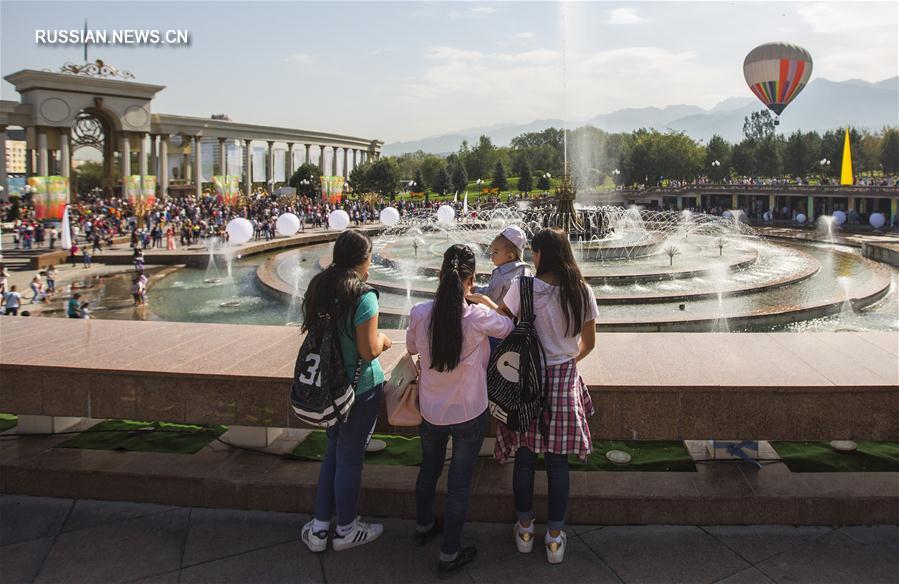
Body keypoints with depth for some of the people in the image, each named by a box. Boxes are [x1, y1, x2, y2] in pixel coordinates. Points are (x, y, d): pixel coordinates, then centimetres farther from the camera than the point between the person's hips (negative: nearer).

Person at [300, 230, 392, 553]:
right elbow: (369, 351, -21)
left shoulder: (320, 288, 1)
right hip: (360, 387, -7)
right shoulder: (362, 296, -22)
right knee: (350, 456, 8)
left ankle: (319, 528, 29)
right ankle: (346, 530, 27)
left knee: (333, 451, 20)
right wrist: (382, 338, 1)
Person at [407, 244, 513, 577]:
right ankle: (449, 555, 24)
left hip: (430, 411, 4)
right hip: (469, 414, -3)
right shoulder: (479, 317, -23)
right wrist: (485, 304, 11)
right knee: (460, 482, 11)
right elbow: (509, 327, -2)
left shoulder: (420, 314, -15)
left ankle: (423, 526, 49)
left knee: (428, 469, 26)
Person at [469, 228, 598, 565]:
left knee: (524, 455, 12)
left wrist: (482, 299, 21)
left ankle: (524, 528, 27)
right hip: (564, 379, 2)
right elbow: (589, 343, 5)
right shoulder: (582, 292, -4)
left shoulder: (524, 286, -13)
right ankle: (554, 537, 20)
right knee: (557, 460, 10)